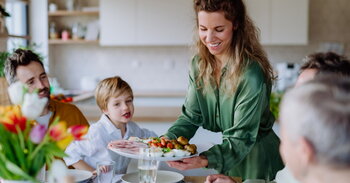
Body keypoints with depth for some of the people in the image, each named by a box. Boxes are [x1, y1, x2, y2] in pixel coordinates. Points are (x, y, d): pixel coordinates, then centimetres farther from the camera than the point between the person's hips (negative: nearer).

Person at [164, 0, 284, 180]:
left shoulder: (252, 73, -27)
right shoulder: (198, 65, -6)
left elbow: (241, 137, -26)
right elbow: (191, 116, -4)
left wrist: (205, 160, -42)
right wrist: (167, 140, -22)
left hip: (257, 160, -6)